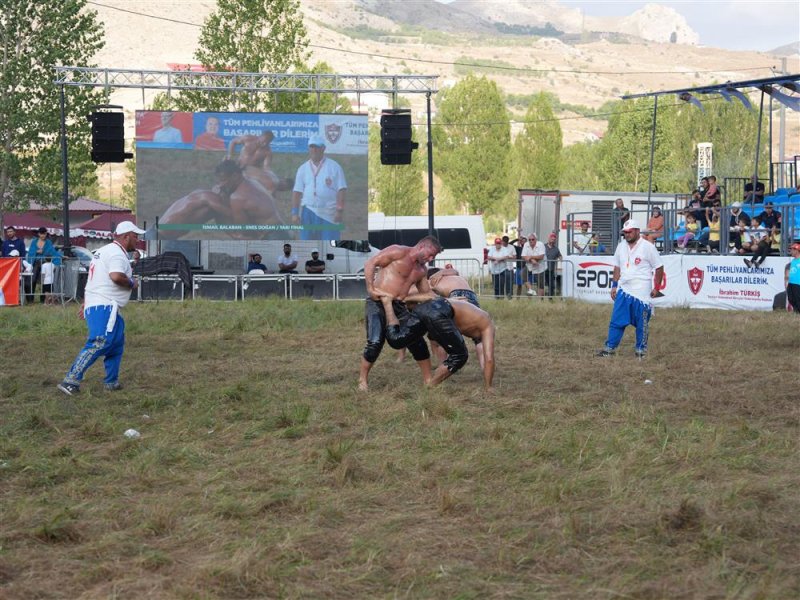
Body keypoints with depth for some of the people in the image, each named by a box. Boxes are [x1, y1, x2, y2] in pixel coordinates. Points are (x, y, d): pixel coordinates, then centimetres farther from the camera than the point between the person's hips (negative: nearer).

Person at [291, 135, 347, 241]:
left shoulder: (334, 167, 1)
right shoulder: (303, 169, 10)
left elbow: (341, 190, -3)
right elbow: (297, 192, 7)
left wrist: (339, 211, -12)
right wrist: (295, 212, -1)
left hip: (329, 214, -3)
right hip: (308, 213, 3)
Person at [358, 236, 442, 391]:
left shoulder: (422, 270, 15)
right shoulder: (398, 252, -8)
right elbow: (370, 263, -10)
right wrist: (370, 288, -17)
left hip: (399, 306, 7)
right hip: (377, 303, -7)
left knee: (417, 342, 2)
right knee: (375, 342, -18)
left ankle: (428, 380, 14)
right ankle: (362, 379, 0)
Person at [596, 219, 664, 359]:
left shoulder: (648, 247, -7)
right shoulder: (621, 247, 10)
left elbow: (659, 267, -4)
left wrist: (657, 287, -6)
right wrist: (614, 285, 13)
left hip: (642, 291, -5)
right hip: (623, 290, 5)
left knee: (642, 323, 1)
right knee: (616, 320, 2)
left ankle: (640, 349, 11)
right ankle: (610, 348, 5)